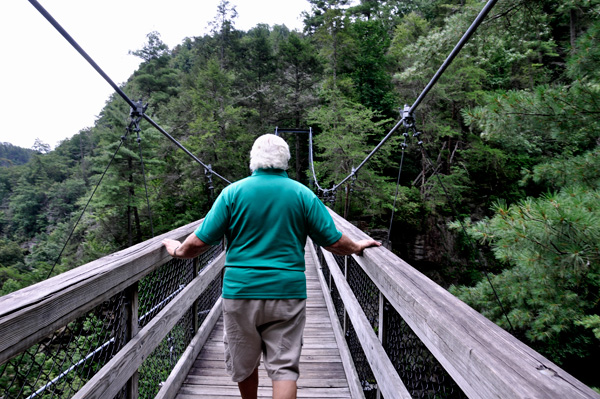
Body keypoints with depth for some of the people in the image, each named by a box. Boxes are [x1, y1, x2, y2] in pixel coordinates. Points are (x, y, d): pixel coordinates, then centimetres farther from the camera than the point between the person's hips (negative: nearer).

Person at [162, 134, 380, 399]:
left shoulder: (233, 192, -3)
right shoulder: (303, 194, -1)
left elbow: (200, 241, -3)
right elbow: (334, 242, 0)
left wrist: (179, 250, 18)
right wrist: (357, 247, 20)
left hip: (240, 292, 1)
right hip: (288, 293, 0)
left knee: (243, 364, 21)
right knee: (284, 368, 7)